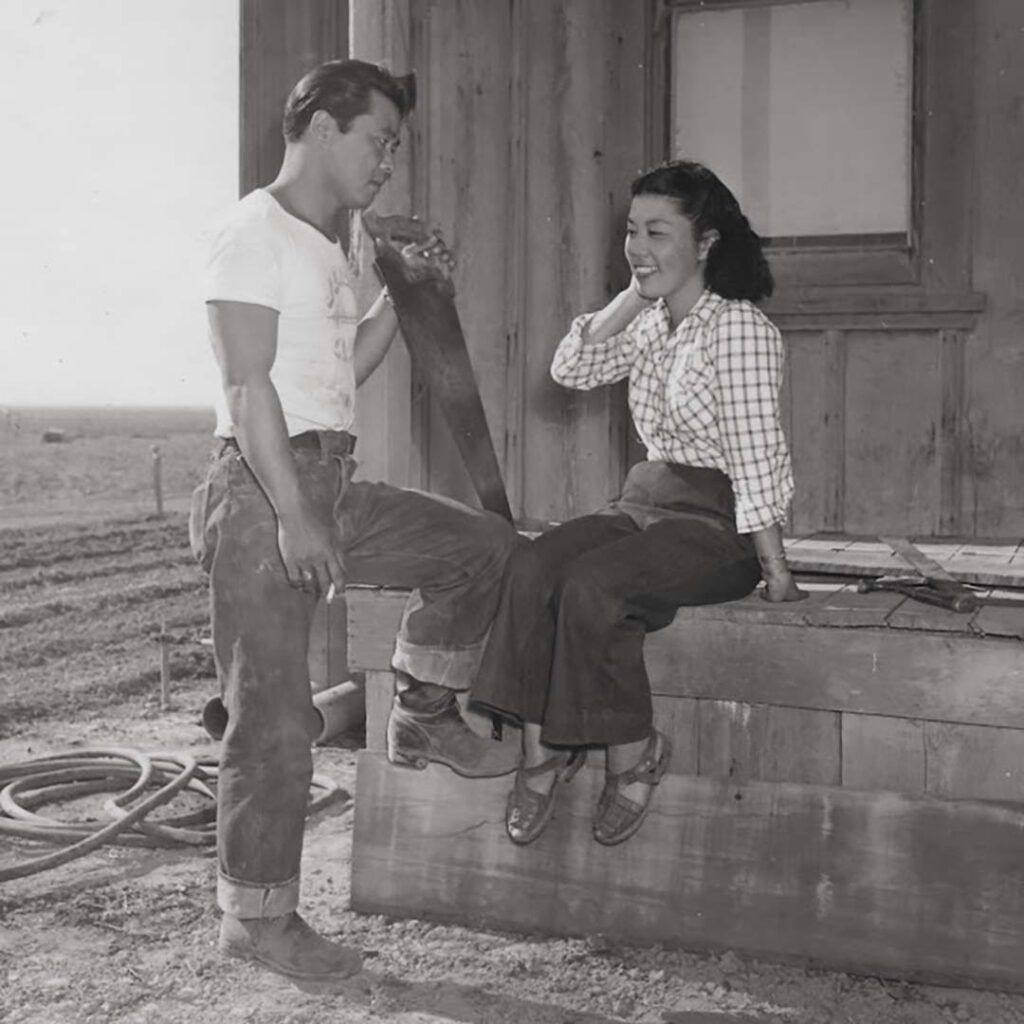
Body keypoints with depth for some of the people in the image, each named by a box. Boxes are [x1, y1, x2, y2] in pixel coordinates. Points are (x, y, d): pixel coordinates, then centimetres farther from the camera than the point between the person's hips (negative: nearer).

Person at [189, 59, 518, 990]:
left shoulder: (325, 247, 19)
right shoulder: (255, 234, -9)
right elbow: (248, 383, -17)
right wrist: (292, 516, -22)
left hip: (333, 487, 9)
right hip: (262, 490, -9)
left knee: (483, 543, 9)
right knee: (275, 718, -4)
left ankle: (424, 715, 21)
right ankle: (257, 916, 10)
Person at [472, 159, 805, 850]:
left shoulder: (739, 326, -11)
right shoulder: (651, 323, 14)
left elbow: (754, 455, -15)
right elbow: (572, 369, 4)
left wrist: (774, 567, -16)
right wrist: (635, 295, 1)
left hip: (719, 521, -7)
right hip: (648, 504, 7)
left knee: (591, 586, -30)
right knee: (532, 569, -19)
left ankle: (634, 753, -9)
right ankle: (542, 751, -13)